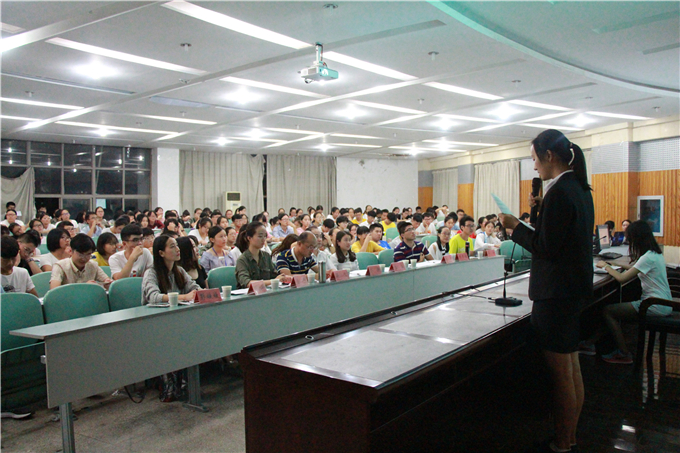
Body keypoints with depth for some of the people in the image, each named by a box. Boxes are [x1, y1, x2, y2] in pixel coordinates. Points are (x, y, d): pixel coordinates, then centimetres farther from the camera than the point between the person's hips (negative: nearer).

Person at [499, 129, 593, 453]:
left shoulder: (559, 192, -19)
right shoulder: (580, 189, 11)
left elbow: (547, 248, -21)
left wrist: (516, 227, -10)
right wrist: (541, 210, 10)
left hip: (556, 291, -11)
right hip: (574, 287, 11)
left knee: (560, 374, 2)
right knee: (572, 368, 19)